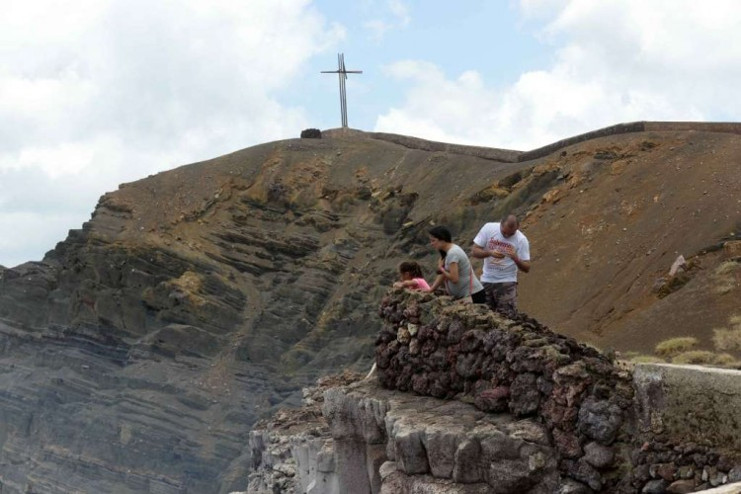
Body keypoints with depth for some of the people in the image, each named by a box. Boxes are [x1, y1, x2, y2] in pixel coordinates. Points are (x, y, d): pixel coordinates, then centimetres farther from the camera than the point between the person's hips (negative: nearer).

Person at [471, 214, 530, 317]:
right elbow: (474, 252, -6)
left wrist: (515, 258, -29)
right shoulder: (488, 228, -7)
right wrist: (490, 253, -25)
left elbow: (526, 268, -9)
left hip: (507, 282, -3)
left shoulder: (521, 240, -11)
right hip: (486, 280, 3)